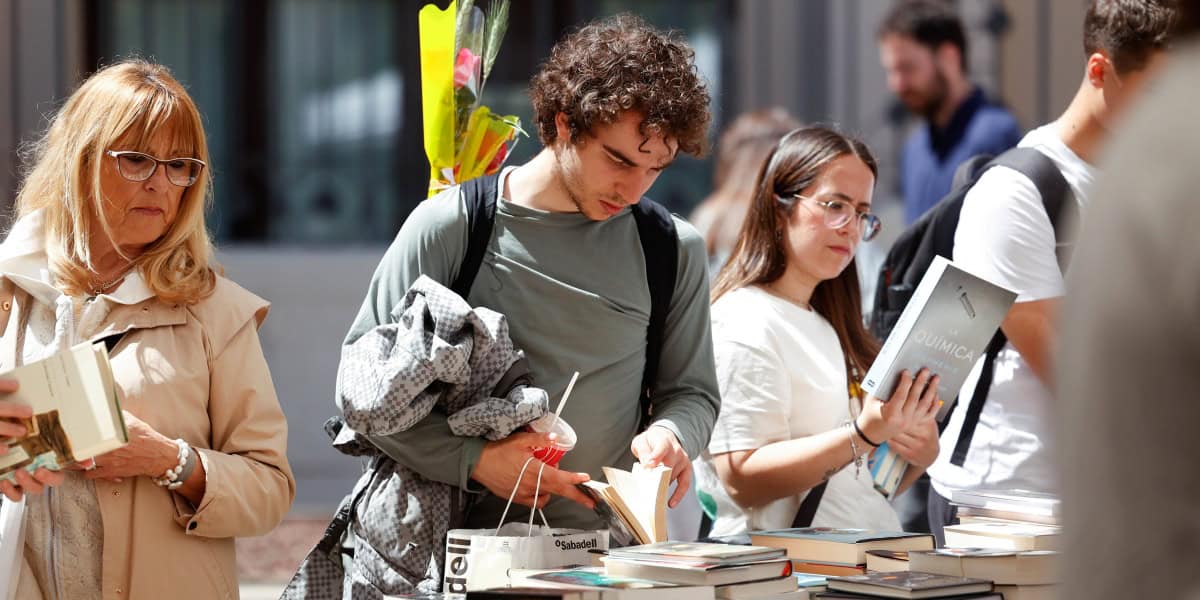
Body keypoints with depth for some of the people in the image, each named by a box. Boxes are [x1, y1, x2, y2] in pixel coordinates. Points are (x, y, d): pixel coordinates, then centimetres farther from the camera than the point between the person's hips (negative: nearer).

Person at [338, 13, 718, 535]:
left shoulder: (673, 251, 10)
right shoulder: (448, 227, 1)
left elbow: (691, 391, 19)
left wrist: (669, 433, -5)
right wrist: (474, 459, -11)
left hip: (607, 549, 2)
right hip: (469, 542, -2)